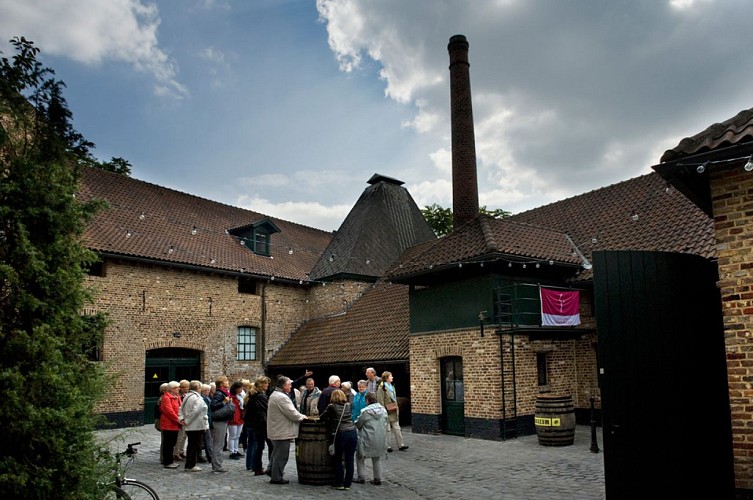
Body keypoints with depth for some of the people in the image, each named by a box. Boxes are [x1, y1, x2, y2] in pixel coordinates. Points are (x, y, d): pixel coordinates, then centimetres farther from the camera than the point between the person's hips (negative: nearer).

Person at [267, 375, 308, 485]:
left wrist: (299, 415, 13)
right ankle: (276, 477, 8)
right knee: (281, 455, 0)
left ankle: (272, 470, 33)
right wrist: (302, 417, -5)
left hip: (275, 430, 11)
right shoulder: (282, 397, -23)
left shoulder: (274, 395, 12)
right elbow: (292, 414, -23)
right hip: (282, 432, -11)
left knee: (276, 453, 25)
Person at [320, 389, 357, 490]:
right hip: (353, 433, 4)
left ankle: (339, 483, 13)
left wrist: (328, 420, 30)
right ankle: (347, 484, 13)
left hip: (340, 434, -4)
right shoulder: (348, 405, 13)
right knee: (349, 460, 8)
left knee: (338, 460, 10)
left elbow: (321, 418, 10)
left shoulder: (331, 406, 3)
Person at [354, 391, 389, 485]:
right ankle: (378, 478, 18)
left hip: (368, 439, -5)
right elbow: (386, 424, 9)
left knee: (360, 457, 14)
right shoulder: (383, 410, 0)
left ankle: (361, 477, 11)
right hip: (381, 439, 5)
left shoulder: (365, 412, -16)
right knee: (376, 459, 20)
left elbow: (358, 425, -7)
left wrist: (356, 421, 13)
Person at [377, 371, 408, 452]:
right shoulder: (382, 388, -12)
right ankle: (387, 446, 12)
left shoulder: (392, 387, 14)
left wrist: (397, 408, 12)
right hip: (387, 412, -7)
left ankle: (401, 445, 9)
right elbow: (380, 401, -15)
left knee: (397, 428, 7)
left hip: (394, 411, 7)